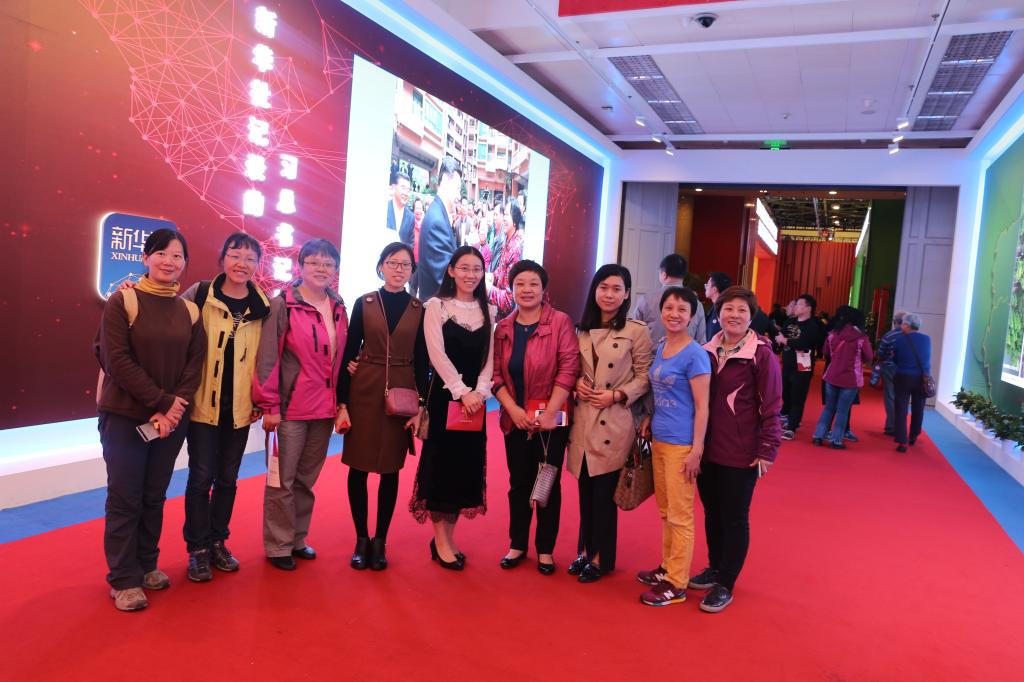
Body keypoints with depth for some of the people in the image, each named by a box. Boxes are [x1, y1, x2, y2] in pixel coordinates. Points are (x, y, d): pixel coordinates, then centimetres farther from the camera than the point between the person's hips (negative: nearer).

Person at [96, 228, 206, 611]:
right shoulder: (122, 301, -6)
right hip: (124, 416, -4)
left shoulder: (189, 310, 6)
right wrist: (161, 402, -17)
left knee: (155, 497, 12)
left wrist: (176, 405, -14)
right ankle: (123, 579, 15)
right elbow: (116, 359, -13)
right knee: (125, 498, 2)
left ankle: (146, 564, 28)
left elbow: (195, 363, 1)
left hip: (171, 419, 4)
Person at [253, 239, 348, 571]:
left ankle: (298, 538, 29)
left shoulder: (339, 308, 8)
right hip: (290, 406, -5)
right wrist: (269, 405, -10)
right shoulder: (283, 305, -8)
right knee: (283, 479, 5)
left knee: (307, 478, 15)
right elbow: (267, 357, -9)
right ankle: (278, 546, 20)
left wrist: (341, 401, 13)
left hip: (324, 408, 5)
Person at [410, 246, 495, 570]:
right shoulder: (436, 306, -2)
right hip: (445, 395, -4)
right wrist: (461, 391, -17)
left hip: (475, 398, 4)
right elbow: (438, 354, -11)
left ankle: (448, 536, 21)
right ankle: (440, 540, 12)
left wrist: (480, 391, -9)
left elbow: (489, 357, 6)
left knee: (466, 465, 7)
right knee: (442, 462, 0)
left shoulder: (488, 311, 10)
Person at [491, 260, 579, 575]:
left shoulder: (560, 322, -7)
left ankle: (545, 549, 22)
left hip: (551, 418, -3)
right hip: (514, 419, 3)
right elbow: (496, 374, 3)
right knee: (519, 483, 13)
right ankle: (517, 545, 28)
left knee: (548, 484, 8)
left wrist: (549, 412, -16)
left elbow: (568, 368, -12)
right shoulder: (502, 328, 5)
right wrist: (512, 409, -11)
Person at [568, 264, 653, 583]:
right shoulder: (583, 329, 9)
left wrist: (617, 395, -17)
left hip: (613, 423, -4)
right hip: (583, 419, 5)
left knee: (605, 492, 3)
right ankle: (585, 549, 29)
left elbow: (645, 377, -5)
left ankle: (601, 557, 21)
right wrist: (577, 382, -3)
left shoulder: (636, 331, -6)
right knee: (585, 490, 12)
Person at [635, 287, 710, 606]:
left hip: (681, 444, -7)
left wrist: (697, 450, -17)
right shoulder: (660, 348, 9)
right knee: (665, 511, 18)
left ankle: (677, 585, 13)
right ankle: (667, 567, 33)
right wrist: (648, 418, 7)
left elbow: (702, 407, -14)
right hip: (658, 439, 8)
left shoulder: (695, 355, -13)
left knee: (680, 515, 3)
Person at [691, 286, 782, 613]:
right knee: (711, 513, 17)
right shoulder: (708, 350, 5)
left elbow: (770, 406, -10)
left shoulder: (761, 353, -10)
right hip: (707, 449, 5)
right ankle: (715, 568, 35)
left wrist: (768, 451, -11)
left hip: (741, 453, -5)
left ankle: (725, 585, 19)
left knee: (734, 519, 7)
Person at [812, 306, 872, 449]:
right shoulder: (862, 338, -10)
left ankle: (818, 436, 13)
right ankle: (836, 440, 6)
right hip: (851, 379, -3)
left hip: (832, 376, 3)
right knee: (842, 411, 5)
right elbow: (868, 359, 0)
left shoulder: (832, 334, 0)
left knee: (829, 408, 15)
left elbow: (825, 353, 10)